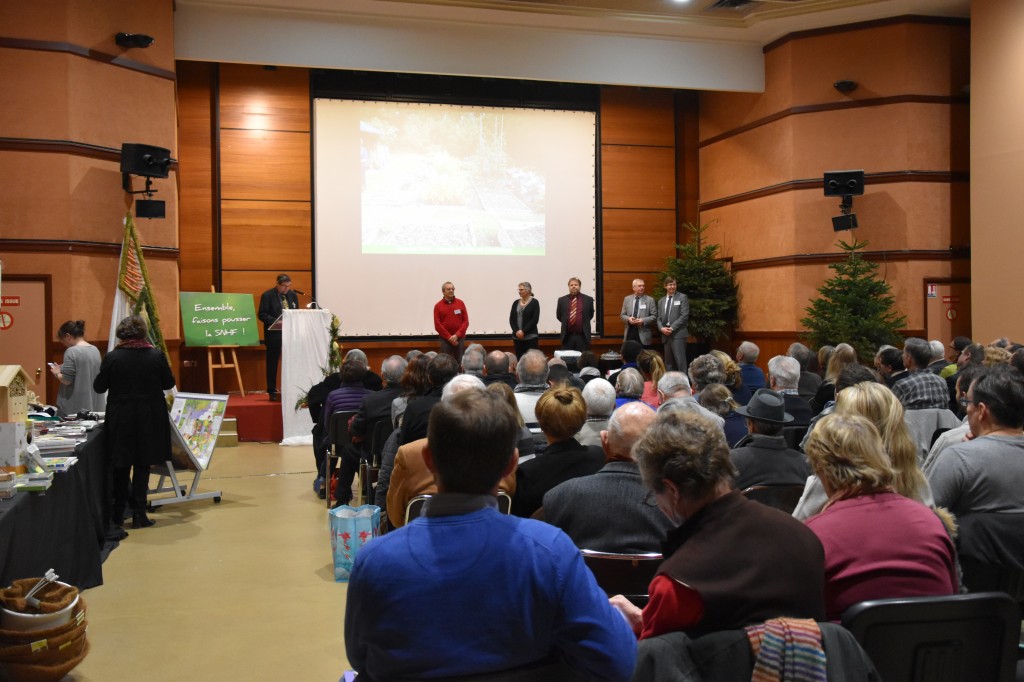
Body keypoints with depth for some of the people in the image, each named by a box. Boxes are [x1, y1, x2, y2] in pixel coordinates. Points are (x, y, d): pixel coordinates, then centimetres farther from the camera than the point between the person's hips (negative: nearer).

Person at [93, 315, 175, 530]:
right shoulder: (156, 355, -8)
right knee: (142, 465, 7)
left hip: (120, 419, 0)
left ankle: (117, 514, 21)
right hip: (150, 419, 0)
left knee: (120, 466, 14)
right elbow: (169, 383, 3)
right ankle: (139, 514, 6)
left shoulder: (112, 357, -10)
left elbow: (99, 387, 0)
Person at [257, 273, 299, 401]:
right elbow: (262, 315, -9)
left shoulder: (292, 295, 11)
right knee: (272, 363, 4)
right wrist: (277, 322, -21)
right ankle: (272, 391, 11)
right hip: (274, 334, -4)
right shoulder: (267, 295, -5)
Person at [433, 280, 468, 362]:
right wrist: (449, 337, -11)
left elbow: (466, 321, 2)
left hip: (459, 338, 1)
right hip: (444, 339, -1)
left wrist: (457, 335, -10)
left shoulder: (460, 303, 6)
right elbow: (437, 324, -3)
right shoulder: (438, 306, 2)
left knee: (459, 362, 2)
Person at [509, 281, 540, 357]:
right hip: (517, 337, 4)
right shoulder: (516, 303, 12)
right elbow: (511, 319, 7)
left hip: (530, 336, -4)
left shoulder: (534, 302, -1)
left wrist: (523, 331, -13)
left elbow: (535, 319, -8)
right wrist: (516, 331, -8)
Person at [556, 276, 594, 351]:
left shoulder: (588, 299, 2)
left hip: (583, 336, -1)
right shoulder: (562, 300, 4)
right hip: (567, 337, 1)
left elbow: (590, 315, 14)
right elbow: (559, 316, 15)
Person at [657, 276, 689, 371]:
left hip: (678, 333, -5)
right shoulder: (661, 301, 18)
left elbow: (684, 316, -8)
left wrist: (672, 328, -13)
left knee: (680, 360, -11)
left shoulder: (682, 297, 2)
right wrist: (662, 328, -5)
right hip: (665, 334, 5)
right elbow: (659, 318, 16)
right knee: (668, 361, 7)